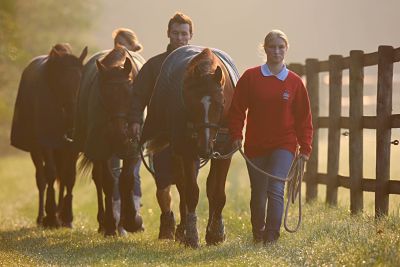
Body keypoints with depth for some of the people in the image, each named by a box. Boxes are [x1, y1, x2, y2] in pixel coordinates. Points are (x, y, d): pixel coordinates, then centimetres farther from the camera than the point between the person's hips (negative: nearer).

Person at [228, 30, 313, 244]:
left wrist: (305, 147, 0)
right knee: (258, 194, 10)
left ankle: (272, 234, -12)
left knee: (275, 189, -17)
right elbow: (237, 109, 3)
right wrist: (236, 135, -6)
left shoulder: (294, 82, 1)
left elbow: (303, 117, 5)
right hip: (255, 145, 1)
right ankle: (258, 233, 29)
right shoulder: (250, 77, 0)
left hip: (284, 145, -1)